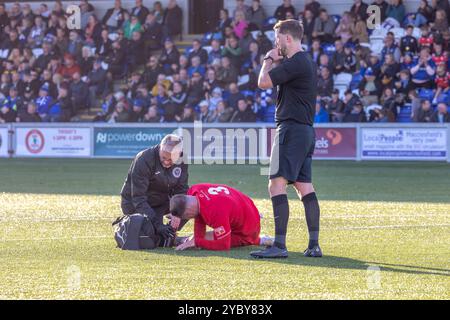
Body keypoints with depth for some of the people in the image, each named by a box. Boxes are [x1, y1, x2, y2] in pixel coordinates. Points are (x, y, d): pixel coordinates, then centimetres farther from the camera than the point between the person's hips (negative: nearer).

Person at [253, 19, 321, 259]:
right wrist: (277, 61, 14)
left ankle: (279, 245, -17)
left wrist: (269, 60, 2)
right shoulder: (307, 62, 18)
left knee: (277, 185, -12)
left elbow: (263, 82, -14)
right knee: (304, 187, 10)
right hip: (306, 130, 10)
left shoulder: (295, 63, -15)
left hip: (292, 129, -10)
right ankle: (314, 245, 8)